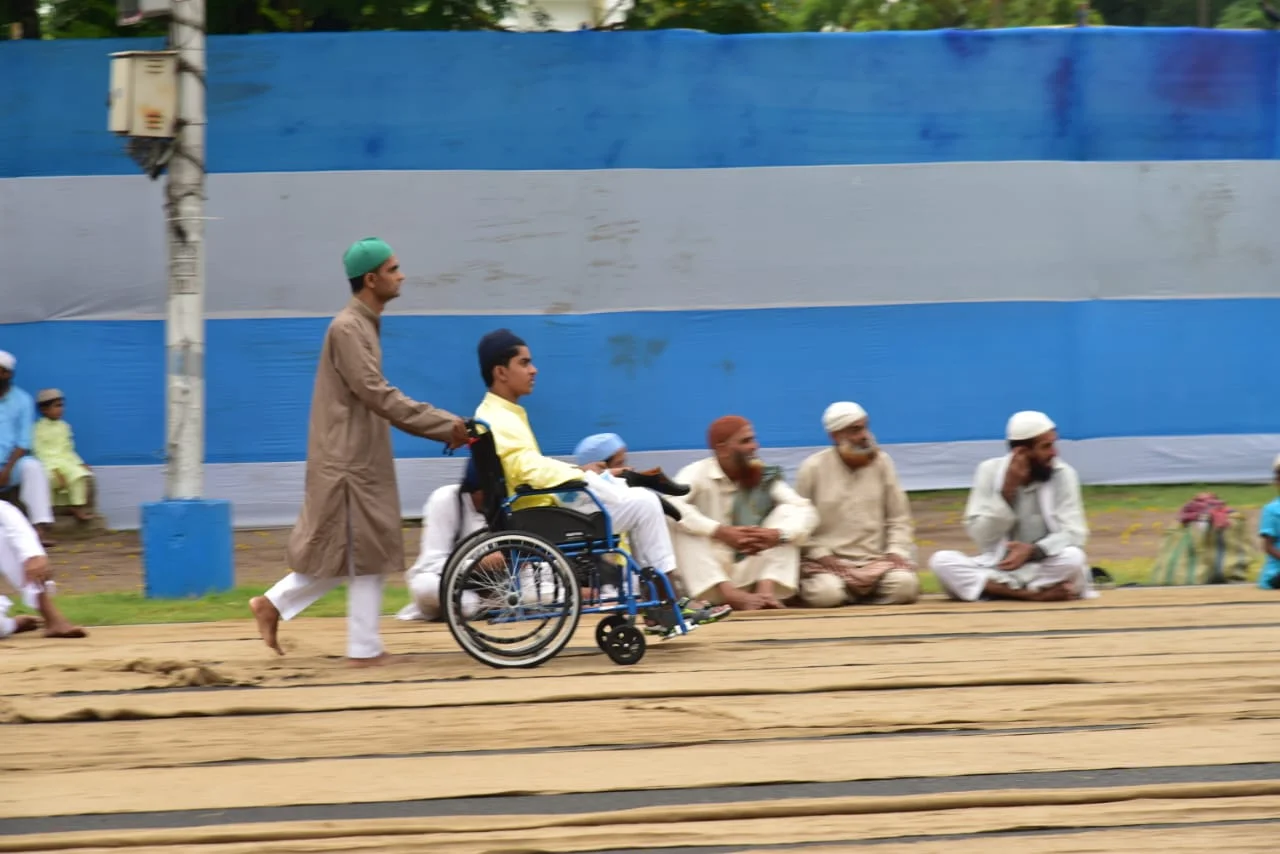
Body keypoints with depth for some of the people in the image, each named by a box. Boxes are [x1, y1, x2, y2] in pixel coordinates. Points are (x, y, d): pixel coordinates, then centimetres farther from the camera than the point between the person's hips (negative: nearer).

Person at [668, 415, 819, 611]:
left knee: (787, 511, -9)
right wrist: (720, 532, -38)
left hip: (751, 573, 3)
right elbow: (670, 505, -28)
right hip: (708, 575, -3)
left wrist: (777, 534, -29)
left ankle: (766, 590, -29)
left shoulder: (765, 477, 4)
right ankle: (732, 596, -41)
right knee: (683, 525, -27)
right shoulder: (698, 473, -7)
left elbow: (806, 512, -7)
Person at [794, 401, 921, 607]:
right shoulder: (813, 468, 0)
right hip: (828, 562, -2)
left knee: (904, 584, -28)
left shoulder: (881, 462, 7)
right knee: (826, 594, -35)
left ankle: (859, 591, 1)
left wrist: (896, 551, -6)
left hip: (875, 560, 2)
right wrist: (822, 556, -10)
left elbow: (899, 518, 10)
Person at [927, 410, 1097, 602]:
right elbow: (981, 535, -8)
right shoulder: (990, 471, -2)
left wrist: (1032, 551, -28)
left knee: (1073, 558, -34)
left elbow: (1073, 535, -11)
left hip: (1044, 568, -2)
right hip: (998, 567, 2)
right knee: (941, 560, -27)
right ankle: (1039, 593, -31)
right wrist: (1008, 489, -18)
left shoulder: (1063, 474, -4)